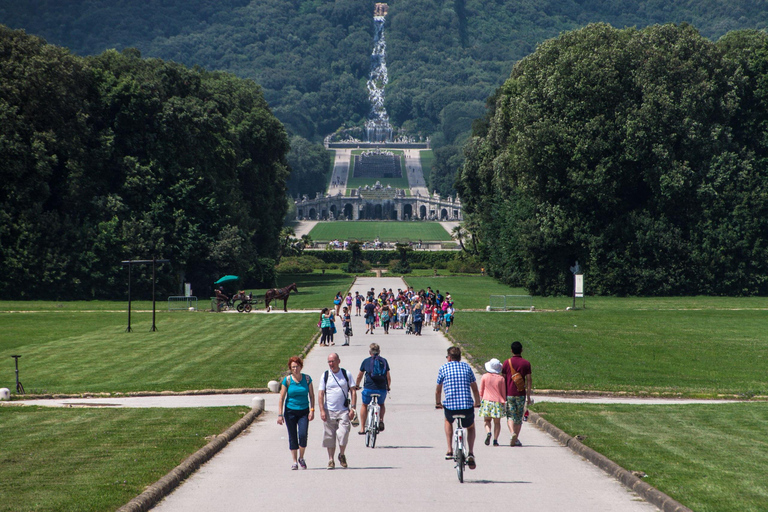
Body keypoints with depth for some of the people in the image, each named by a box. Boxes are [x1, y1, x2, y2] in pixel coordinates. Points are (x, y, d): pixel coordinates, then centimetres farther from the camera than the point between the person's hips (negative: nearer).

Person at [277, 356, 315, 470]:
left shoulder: (307, 379, 0)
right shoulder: (287, 380, -5)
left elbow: (312, 395, 5)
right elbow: (281, 398, -3)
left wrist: (312, 410, -5)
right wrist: (280, 415, -8)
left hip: (304, 411, 0)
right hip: (290, 411, 0)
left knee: (303, 435, -13)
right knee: (292, 437, 2)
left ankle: (301, 458, 9)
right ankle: (294, 462, 12)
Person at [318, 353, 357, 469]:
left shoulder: (346, 374, 4)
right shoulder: (325, 375, 3)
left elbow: (353, 391, 5)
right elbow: (321, 394, 2)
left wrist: (353, 408, -5)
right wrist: (322, 410, -7)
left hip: (343, 411, -1)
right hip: (329, 411, 1)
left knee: (343, 434, -11)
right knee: (330, 437, 2)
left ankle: (342, 455, 13)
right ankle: (331, 460, 12)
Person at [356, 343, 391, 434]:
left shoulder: (366, 361, 5)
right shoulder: (384, 361, 7)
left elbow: (359, 376, 15)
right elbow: (388, 377, 11)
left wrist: (356, 385, 32)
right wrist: (388, 387, 28)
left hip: (369, 388, -1)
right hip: (382, 389, 1)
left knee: (364, 405, 22)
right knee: (381, 405, 29)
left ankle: (362, 428, 18)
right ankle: (381, 420, 2)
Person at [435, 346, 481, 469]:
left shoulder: (443, 368, 7)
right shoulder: (466, 367, 11)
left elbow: (438, 390, 17)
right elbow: (475, 389, 17)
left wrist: (438, 403, 36)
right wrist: (477, 402, 34)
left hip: (450, 407, -1)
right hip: (467, 407, 1)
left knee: (448, 421, 35)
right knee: (470, 427, 30)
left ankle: (449, 450, 23)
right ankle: (471, 454, 10)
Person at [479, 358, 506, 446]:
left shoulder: (485, 377, 0)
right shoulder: (501, 378, -1)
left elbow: (481, 391, 5)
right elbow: (503, 392, 4)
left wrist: (480, 401, 15)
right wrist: (504, 402, 15)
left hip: (487, 401, 0)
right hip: (498, 402, 0)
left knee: (487, 420, 11)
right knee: (497, 422, 7)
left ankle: (488, 432, -17)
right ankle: (495, 440, -2)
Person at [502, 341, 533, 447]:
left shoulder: (506, 363, 0)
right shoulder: (526, 364, -1)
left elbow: (503, 379, 2)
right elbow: (529, 380, -3)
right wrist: (528, 396, 2)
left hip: (509, 393, 0)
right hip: (521, 394, 0)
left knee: (510, 416, 3)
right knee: (519, 417, 10)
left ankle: (512, 433, -22)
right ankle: (516, 439, 11)